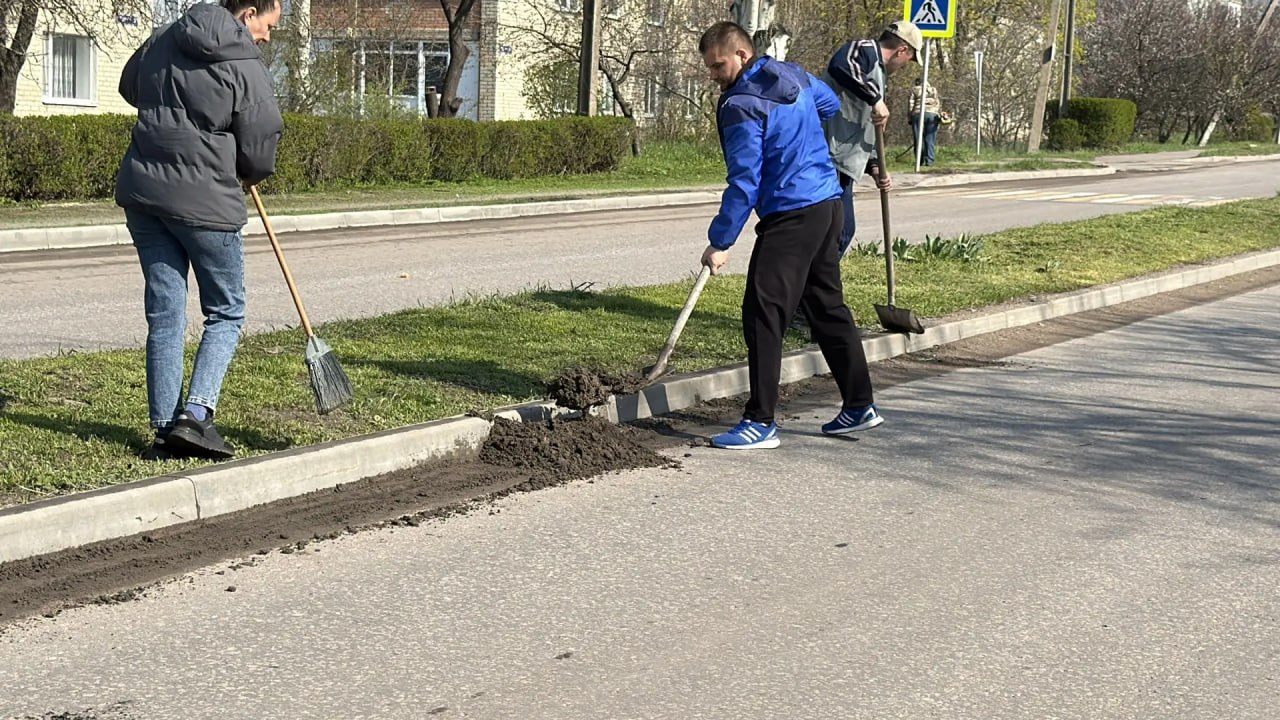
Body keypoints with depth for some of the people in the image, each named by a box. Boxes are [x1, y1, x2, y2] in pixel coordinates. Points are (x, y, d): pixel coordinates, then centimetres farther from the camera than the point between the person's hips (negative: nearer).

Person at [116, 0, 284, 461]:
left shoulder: (164, 41, 8)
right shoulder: (247, 69, -10)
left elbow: (129, 87, 27)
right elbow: (259, 155, -6)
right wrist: (250, 175, 16)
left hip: (142, 193, 6)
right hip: (204, 202, -6)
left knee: (164, 315, 11)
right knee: (226, 312, 9)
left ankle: (165, 427, 11)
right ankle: (195, 416, -4)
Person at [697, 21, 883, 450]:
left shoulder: (742, 105, -14)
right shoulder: (793, 76, 11)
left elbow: (744, 182, -17)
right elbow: (830, 105, 32)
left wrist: (720, 242, -13)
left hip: (791, 217, -10)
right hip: (828, 205, 10)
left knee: (762, 312, -8)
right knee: (828, 307, 17)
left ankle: (761, 422, -9)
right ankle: (859, 406, 23)